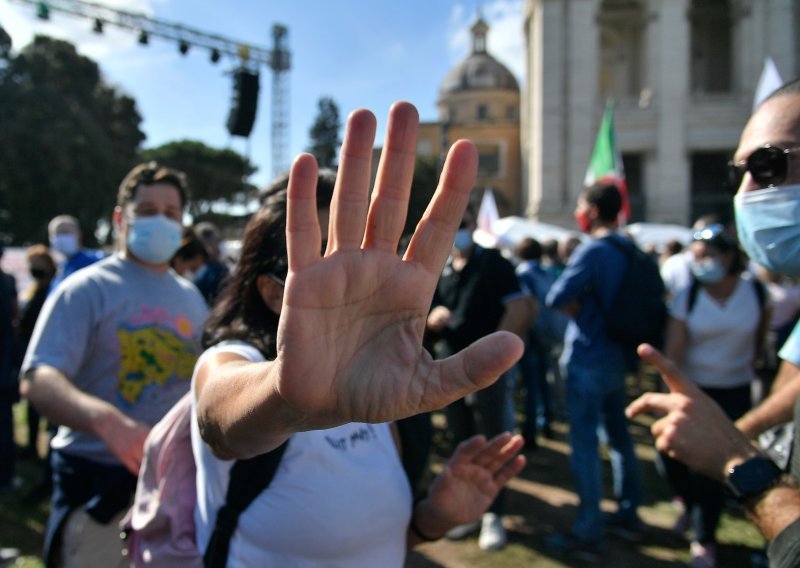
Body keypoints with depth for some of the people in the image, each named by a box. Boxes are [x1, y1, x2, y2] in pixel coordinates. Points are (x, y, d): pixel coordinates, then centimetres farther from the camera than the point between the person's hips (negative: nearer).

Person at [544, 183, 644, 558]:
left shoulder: (593, 251, -17)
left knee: (584, 444, -2)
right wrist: (588, 307, 4)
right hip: (617, 356, 9)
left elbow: (556, 298, -22)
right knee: (619, 436, 19)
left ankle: (588, 534, 5)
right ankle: (628, 513, 33)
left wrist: (576, 306, -3)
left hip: (587, 360, -8)